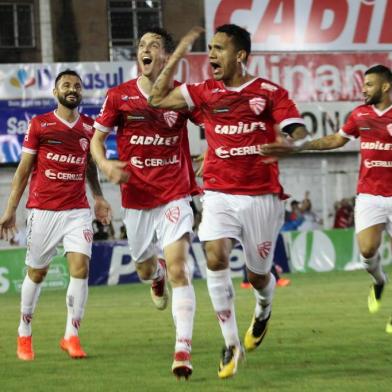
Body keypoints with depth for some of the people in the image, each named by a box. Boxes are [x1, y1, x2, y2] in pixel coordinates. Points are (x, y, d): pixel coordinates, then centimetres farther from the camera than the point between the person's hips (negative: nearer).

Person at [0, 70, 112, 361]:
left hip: (78, 210, 2)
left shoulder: (89, 127, 8)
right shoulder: (39, 125, -1)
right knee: (36, 272, 7)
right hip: (43, 210, -2)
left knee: (80, 268, -13)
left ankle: (71, 336, -7)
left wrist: (98, 198, 8)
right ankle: (24, 334, 23)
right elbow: (24, 169, 2)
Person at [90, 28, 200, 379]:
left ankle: (183, 349, -19)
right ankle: (157, 277, 58)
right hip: (136, 198, 2)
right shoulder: (119, 96, -1)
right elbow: (97, 137, 6)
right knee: (144, 269, 17)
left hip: (174, 196, -2)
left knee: (177, 266, -18)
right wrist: (105, 165, -14)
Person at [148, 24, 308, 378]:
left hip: (261, 196, -2)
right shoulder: (206, 92, 7)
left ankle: (263, 310, 46)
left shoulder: (270, 93, -2)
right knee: (215, 257, -20)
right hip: (219, 193, 2)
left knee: (257, 275, 8)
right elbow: (158, 99, 4)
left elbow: (299, 134, -9)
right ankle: (232, 343, -13)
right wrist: (177, 57, 1)